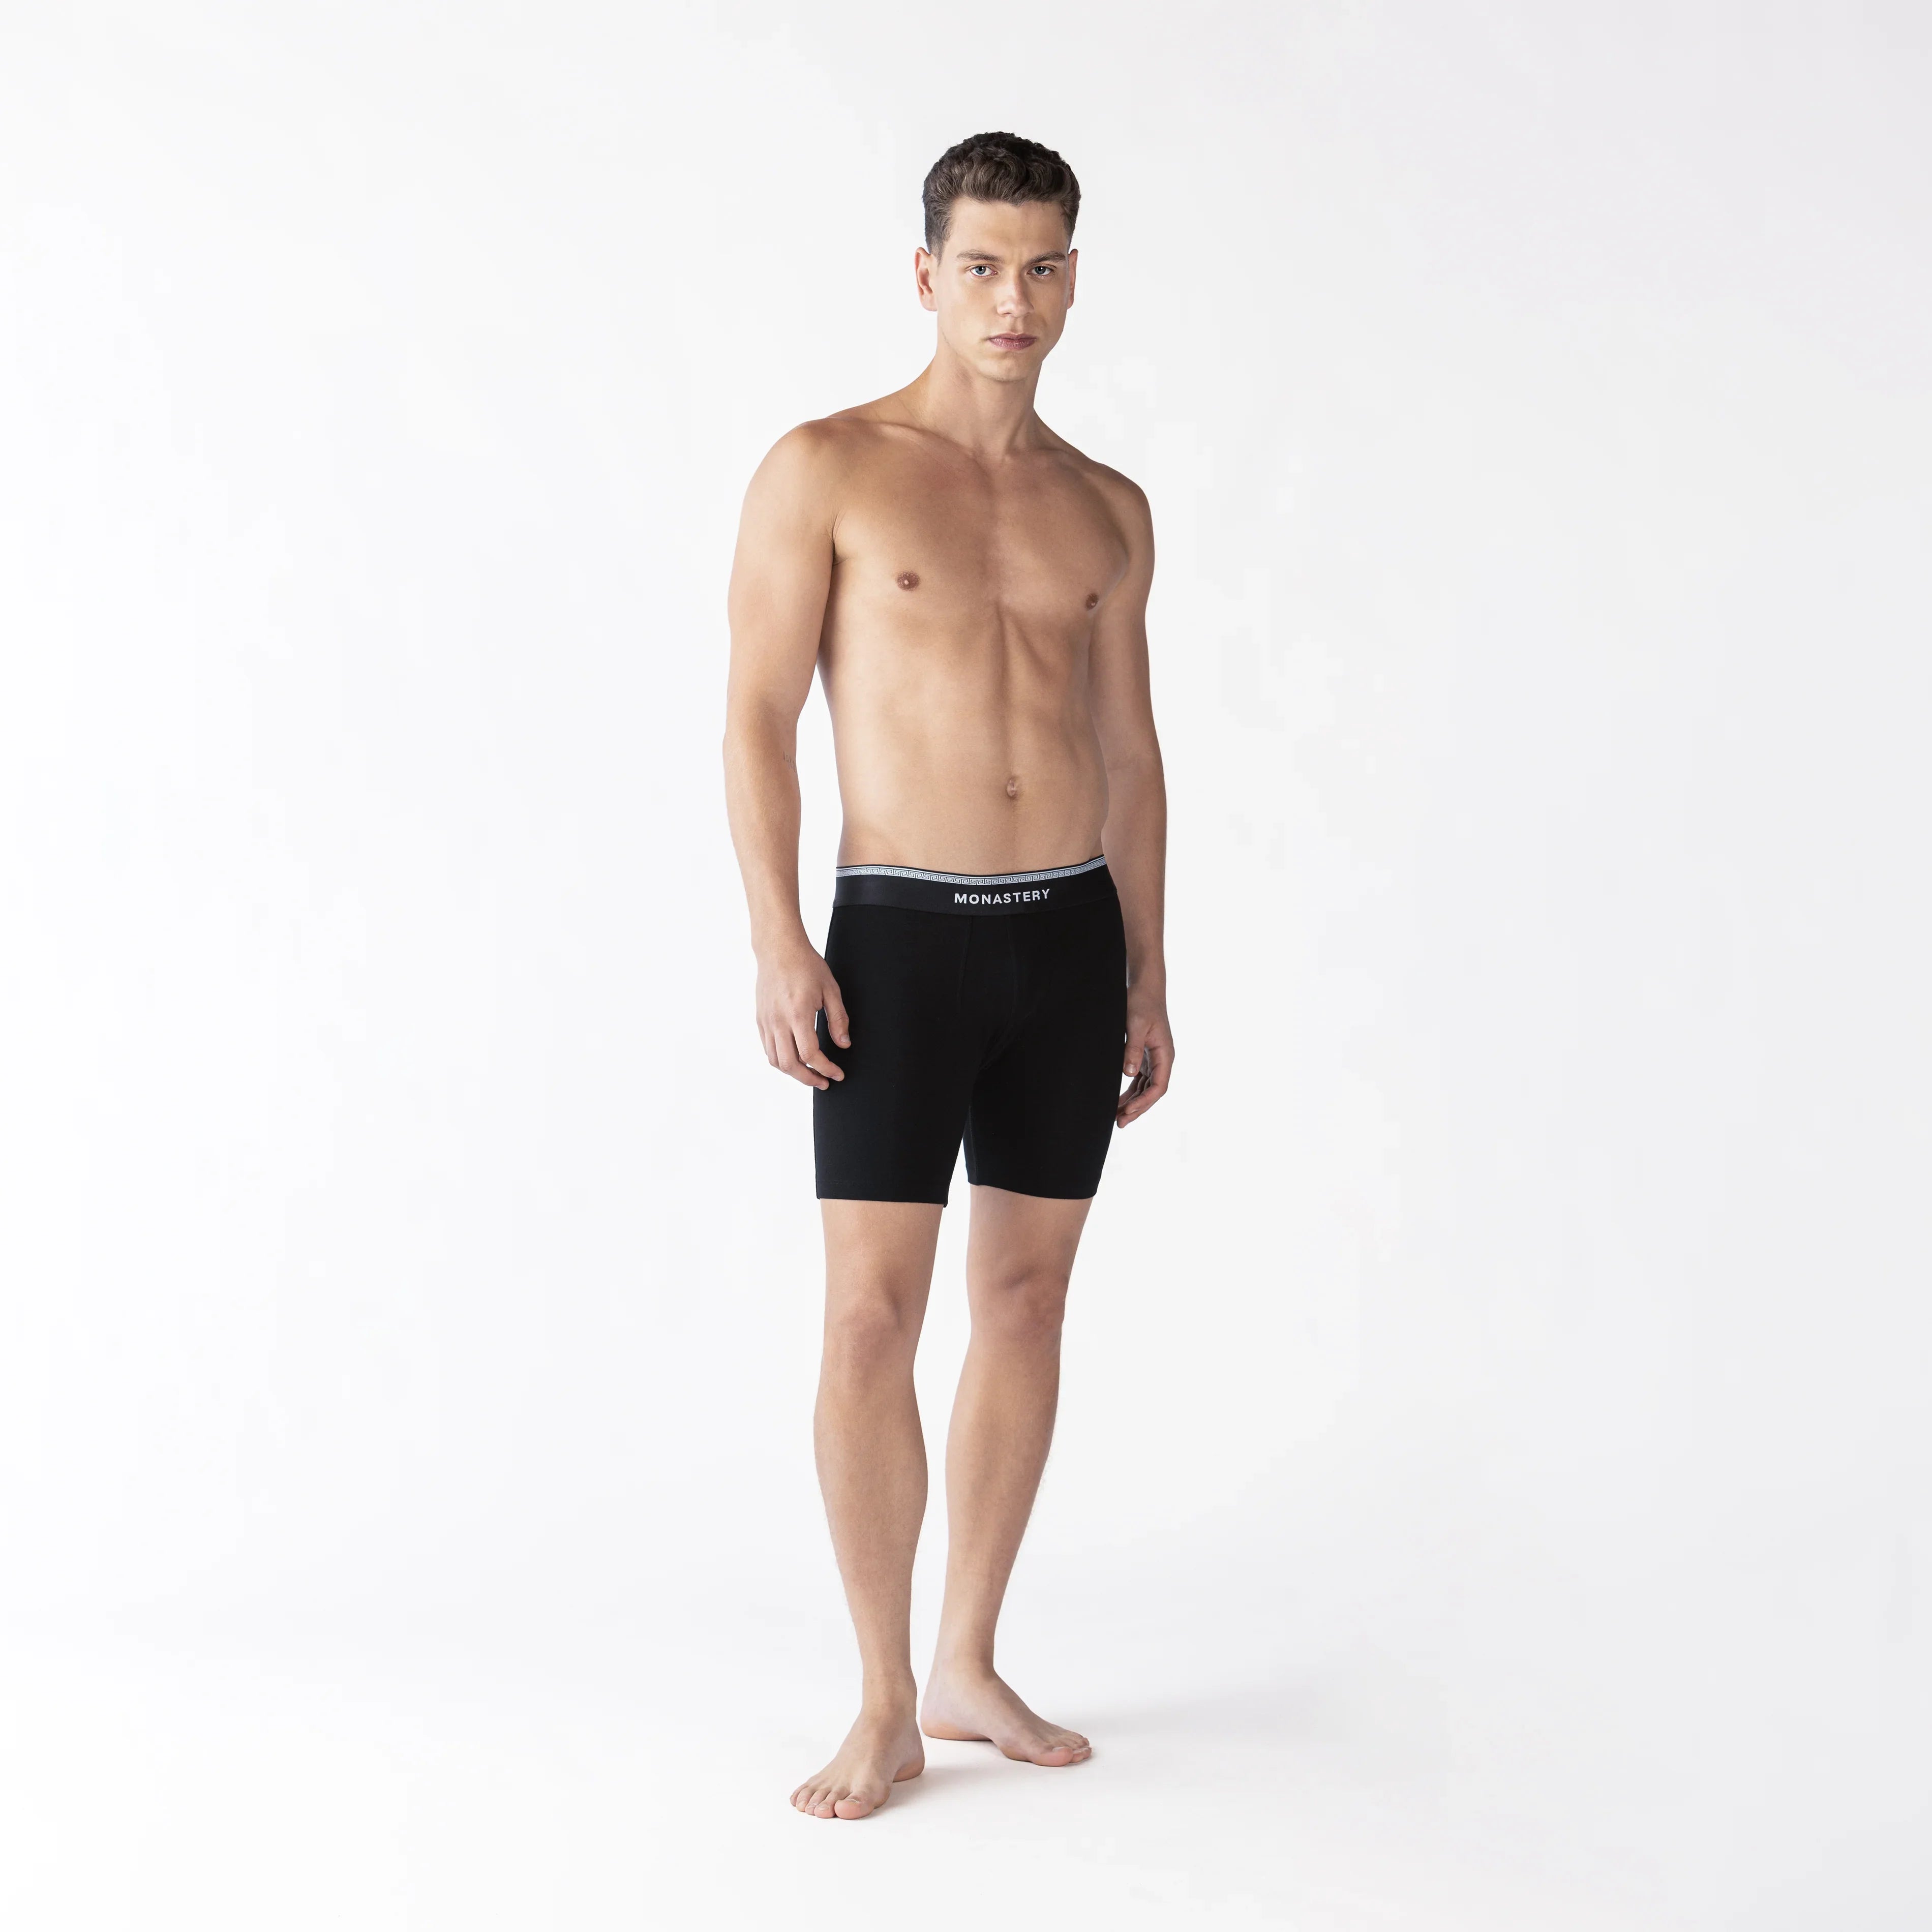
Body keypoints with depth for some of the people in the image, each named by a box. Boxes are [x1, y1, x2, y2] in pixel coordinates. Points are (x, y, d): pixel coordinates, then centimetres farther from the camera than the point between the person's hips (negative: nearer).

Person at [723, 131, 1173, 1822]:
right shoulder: (827, 471, -2)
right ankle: (886, 1706, 5)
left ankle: (971, 1668, 19)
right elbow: (761, 714, -5)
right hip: (904, 933, -4)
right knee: (873, 1317, -6)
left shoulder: (1108, 510, 11)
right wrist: (777, 939, -13)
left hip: (1071, 933, 4)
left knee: (1028, 1299, 8)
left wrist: (1147, 976, 11)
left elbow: (1130, 751, 15)